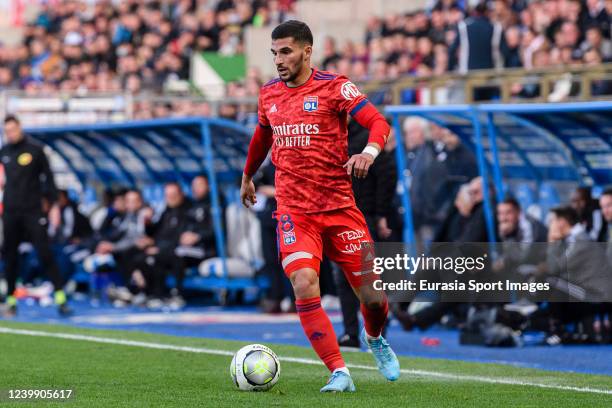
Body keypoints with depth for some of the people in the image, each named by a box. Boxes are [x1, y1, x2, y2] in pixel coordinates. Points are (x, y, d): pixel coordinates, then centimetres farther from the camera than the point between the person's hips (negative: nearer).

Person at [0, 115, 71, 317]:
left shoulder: (35, 150, 0)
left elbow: (48, 177, 2)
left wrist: (54, 204, -3)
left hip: (33, 211, -4)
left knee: (45, 253, -10)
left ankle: (60, 298, -12)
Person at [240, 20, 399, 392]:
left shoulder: (334, 86, -5)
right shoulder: (269, 94, 9)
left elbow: (378, 122, -15)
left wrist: (370, 149, -36)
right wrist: (248, 176, 41)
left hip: (340, 207, -2)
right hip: (294, 211, 2)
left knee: (372, 295, -1)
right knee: (304, 287, -21)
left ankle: (375, 338, 36)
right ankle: (340, 374, -15)